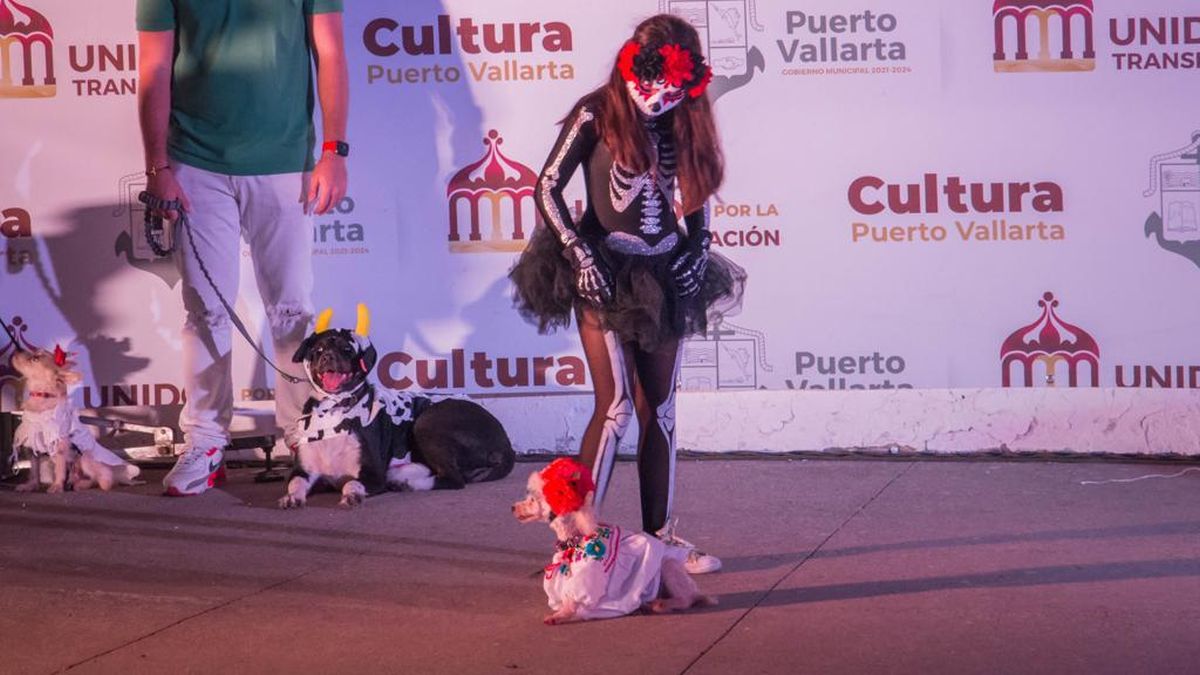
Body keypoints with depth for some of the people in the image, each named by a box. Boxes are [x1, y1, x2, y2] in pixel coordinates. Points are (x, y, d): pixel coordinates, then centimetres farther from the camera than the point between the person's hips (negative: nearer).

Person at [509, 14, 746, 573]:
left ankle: (659, 533, 13)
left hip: (664, 274, 5)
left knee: (659, 410, 7)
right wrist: (579, 254, -15)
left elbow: (695, 194, 18)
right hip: (606, 273, -5)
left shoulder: (680, 123, 6)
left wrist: (698, 247, 2)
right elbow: (547, 187, -7)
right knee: (616, 406, -12)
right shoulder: (598, 115, -9)